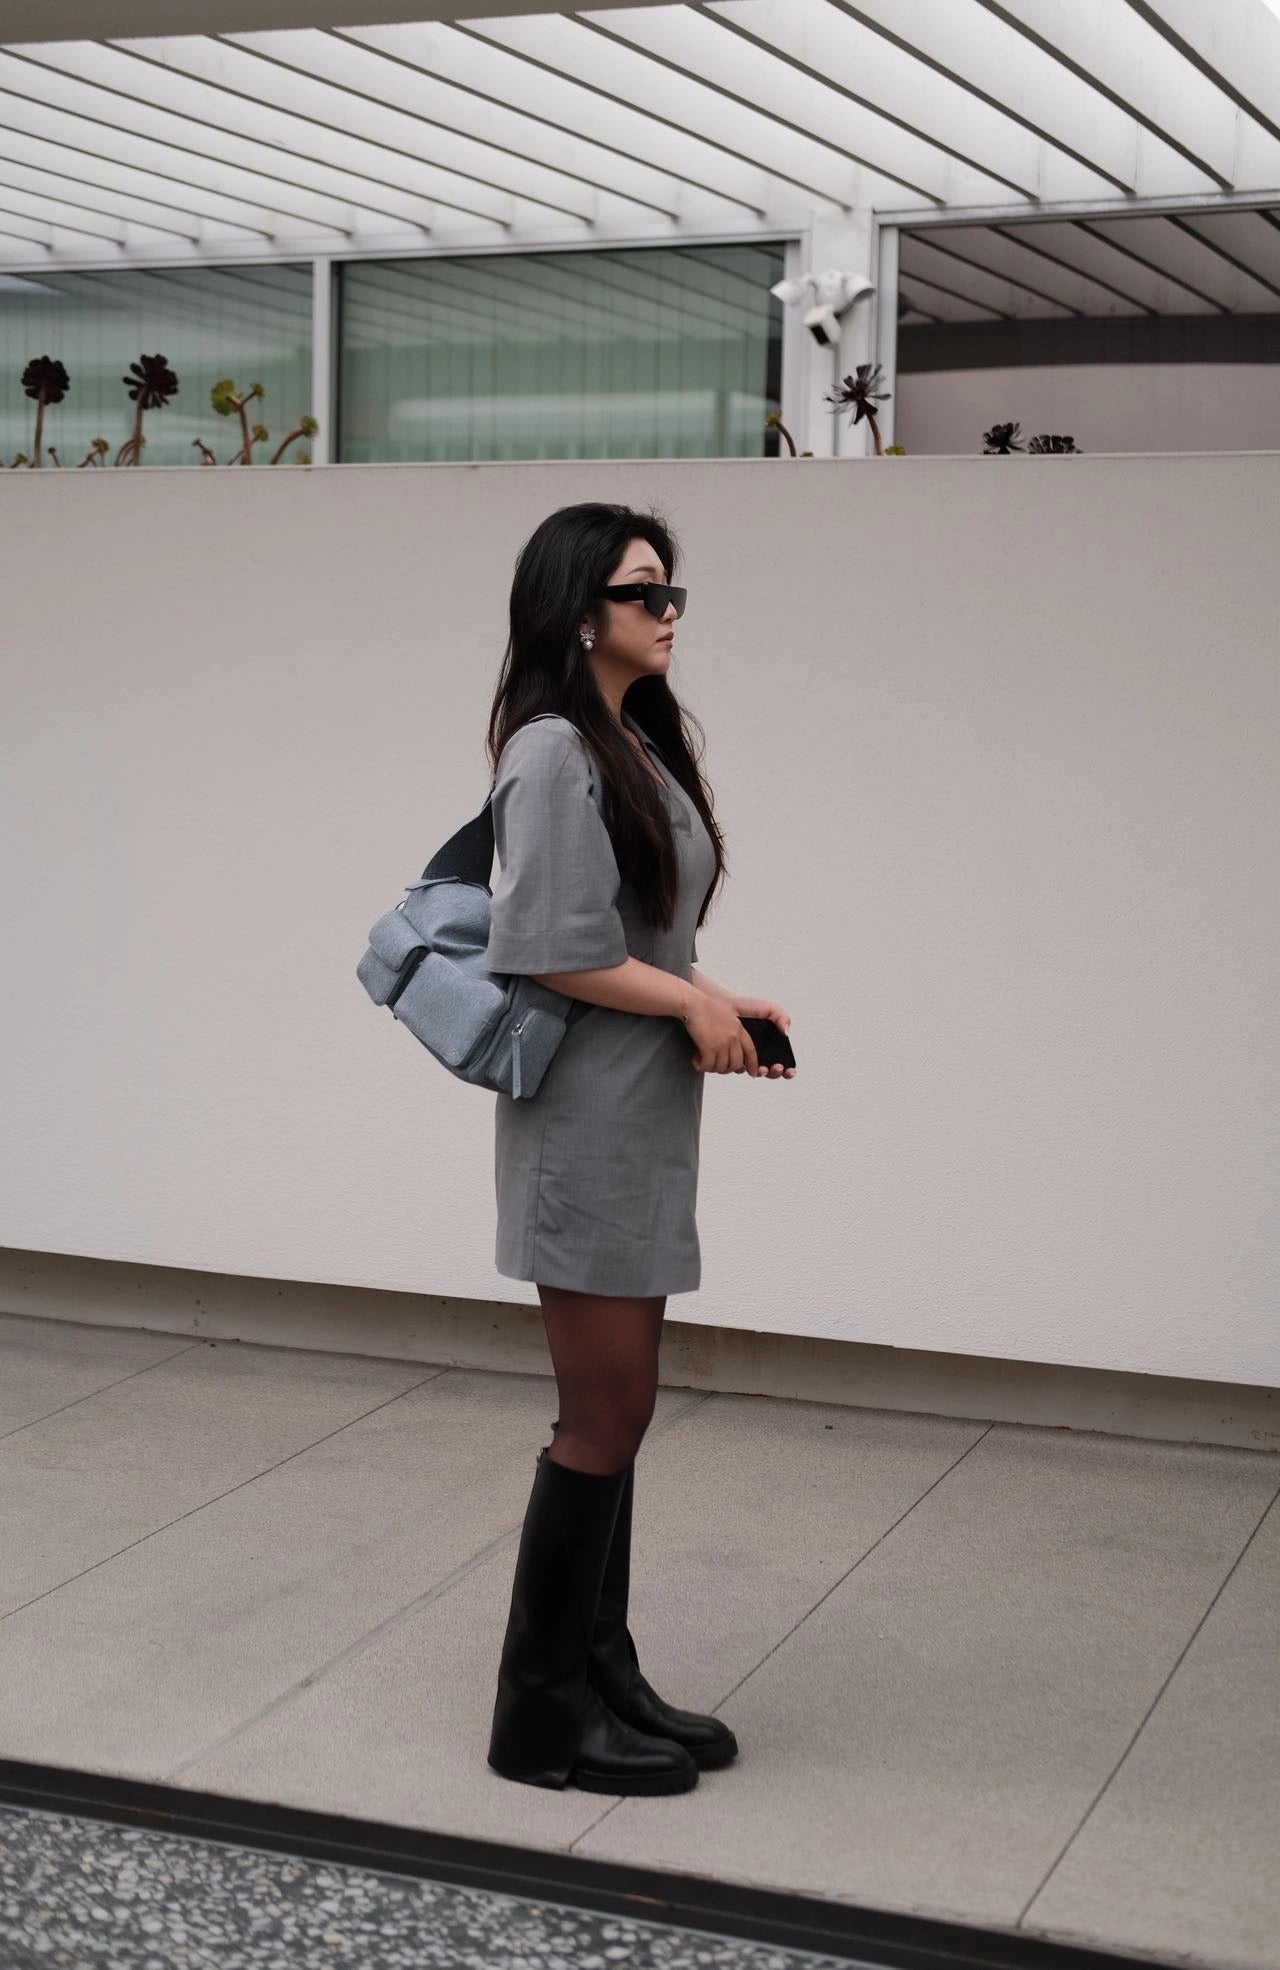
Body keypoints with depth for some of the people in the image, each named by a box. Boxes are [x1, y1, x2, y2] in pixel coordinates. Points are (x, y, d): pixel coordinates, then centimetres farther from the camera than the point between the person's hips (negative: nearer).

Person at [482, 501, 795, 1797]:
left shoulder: (638, 745, 13)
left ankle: (602, 1675, 26)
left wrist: (716, 1006, 3)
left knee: (614, 1409, 14)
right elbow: (553, 953, -20)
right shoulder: (555, 753, -15)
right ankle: (542, 1715, 10)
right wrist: (695, 1005, -12)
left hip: (642, 1121, 9)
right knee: (607, 1412, -3)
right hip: (585, 1120, -9)